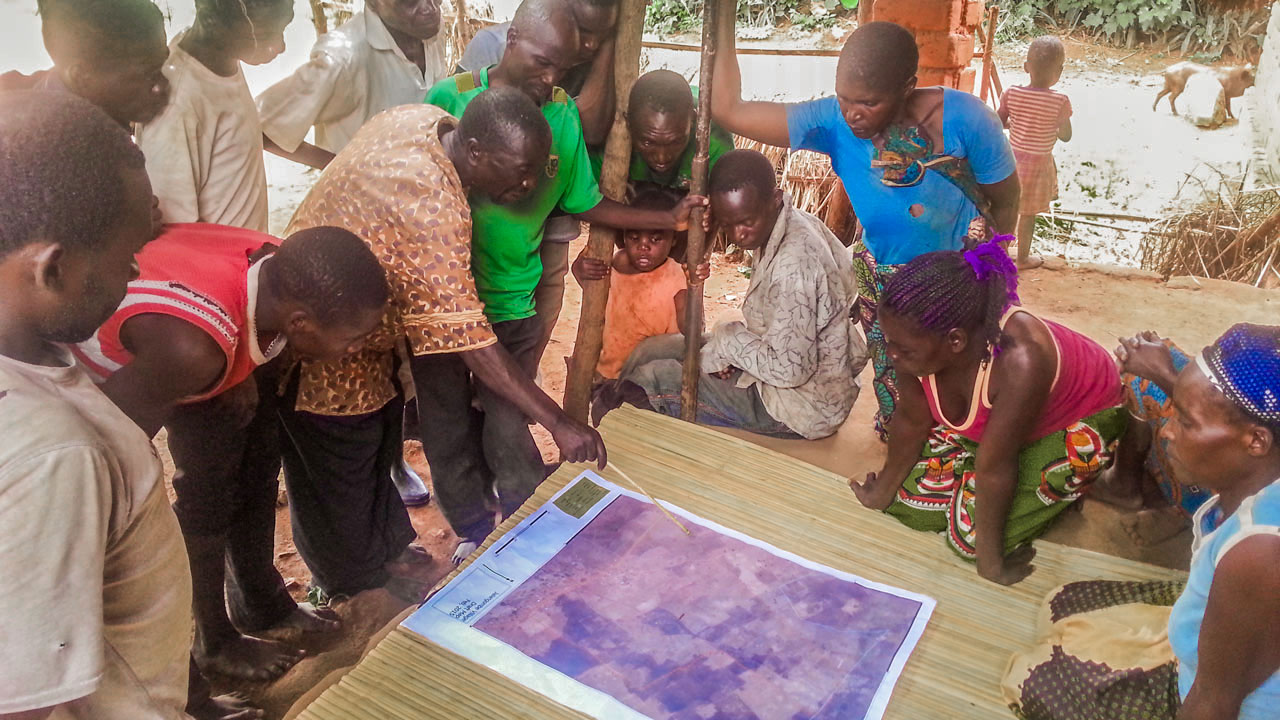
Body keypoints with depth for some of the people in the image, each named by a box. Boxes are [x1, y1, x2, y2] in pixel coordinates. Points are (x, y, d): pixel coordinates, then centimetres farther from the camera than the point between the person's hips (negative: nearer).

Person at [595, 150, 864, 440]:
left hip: (798, 409, -10)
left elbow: (789, 368, -31)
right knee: (654, 349, 10)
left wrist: (729, 339, -16)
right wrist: (722, 350, -7)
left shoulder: (795, 263, -32)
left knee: (653, 378, -7)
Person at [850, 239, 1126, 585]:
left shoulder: (1018, 361, -44)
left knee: (971, 533, -15)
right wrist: (884, 492, 3)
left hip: (1080, 421, -5)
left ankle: (1064, 492, 9)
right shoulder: (925, 339, -27)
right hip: (989, 417, 5)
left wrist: (990, 563, -20)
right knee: (909, 500, -1)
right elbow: (911, 421, -10)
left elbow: (993, 469, -34)